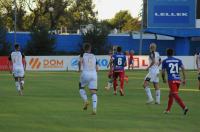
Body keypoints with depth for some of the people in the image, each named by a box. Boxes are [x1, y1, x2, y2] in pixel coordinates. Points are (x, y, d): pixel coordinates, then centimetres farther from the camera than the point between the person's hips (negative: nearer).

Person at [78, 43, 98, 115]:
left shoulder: (83, 54, 5)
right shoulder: (94, 56, 15)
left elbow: (80, 61, -16)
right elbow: (96, 68, 13)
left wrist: (79, 68, -1)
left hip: (85, 74, -2)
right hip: (94, 74, 2)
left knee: (81, 88, 23)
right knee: (94, 92, 0)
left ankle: (86, 100, -1)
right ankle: (94, 109, -15)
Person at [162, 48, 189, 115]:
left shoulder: (165, 61, 5)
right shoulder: (178, 60, 14)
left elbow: (163, 72, 3)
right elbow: (183, 68, 1)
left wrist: (164, 79, 22)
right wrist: (184, 79, 2)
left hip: (171, 80, -5)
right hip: (178, 79, 5)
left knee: (175, 95, -12)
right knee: (171, 95, 19)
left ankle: (184, 107, -29)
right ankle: (168, 110, 25)